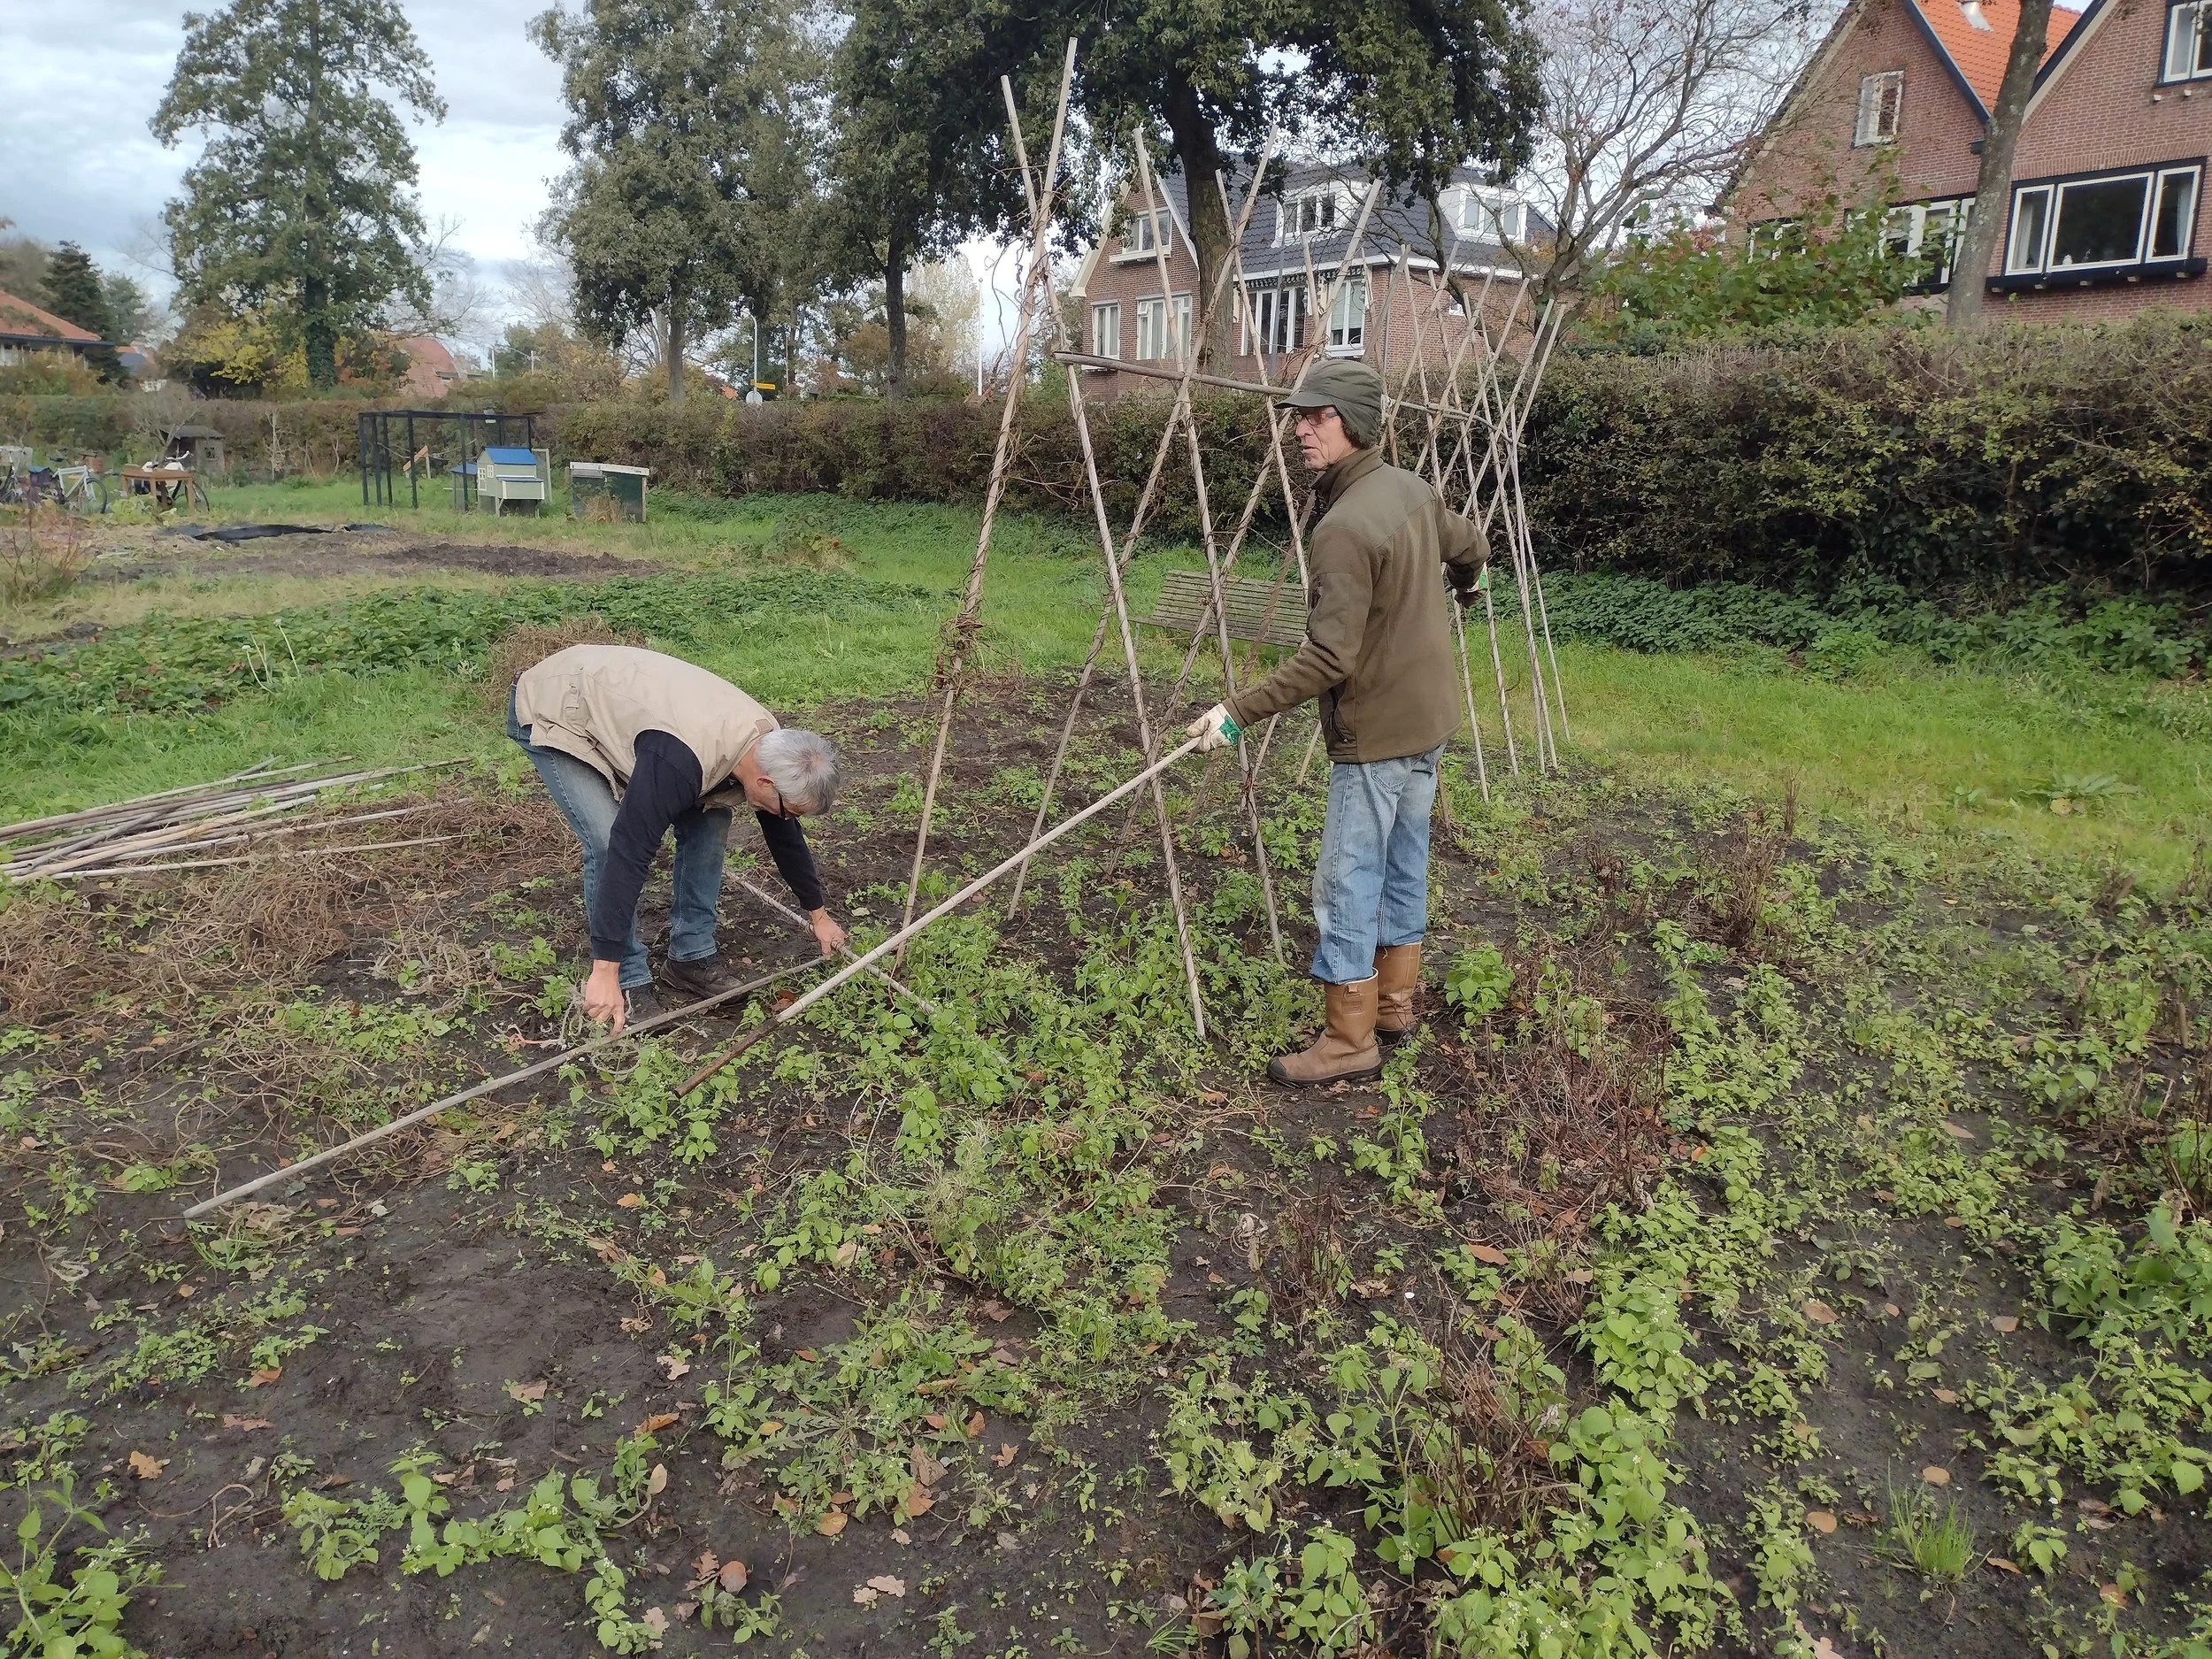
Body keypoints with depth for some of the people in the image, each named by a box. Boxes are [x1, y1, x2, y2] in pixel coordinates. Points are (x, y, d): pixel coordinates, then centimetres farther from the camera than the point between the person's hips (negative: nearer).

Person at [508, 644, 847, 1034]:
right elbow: (627, 852, -38)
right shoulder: (681, 760, -40)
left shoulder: (771, 746, -14)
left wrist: (818, 913, 15)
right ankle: (628, 983, -7)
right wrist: (605, 971, -35)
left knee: (708, 819, -3)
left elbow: (784, 834, 3)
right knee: (608, 843, -22)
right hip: (553, 713, -7)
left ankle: (691, 957, 8)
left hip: (618, 700, 7)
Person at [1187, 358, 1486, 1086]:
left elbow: (1328, 658, -27)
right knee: (1403, 866, 18)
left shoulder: (1344, 527, -23)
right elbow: (1472, 548, 23)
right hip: (1428, 719, 9)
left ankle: (1350, 1041, 5)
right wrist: (1460, 589, 46)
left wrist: (1239, 711, -26)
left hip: (1376, 731, -9)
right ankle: (1396, 1003, 31)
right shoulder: (1413, 490, 4)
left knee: (1347, 883, -2)